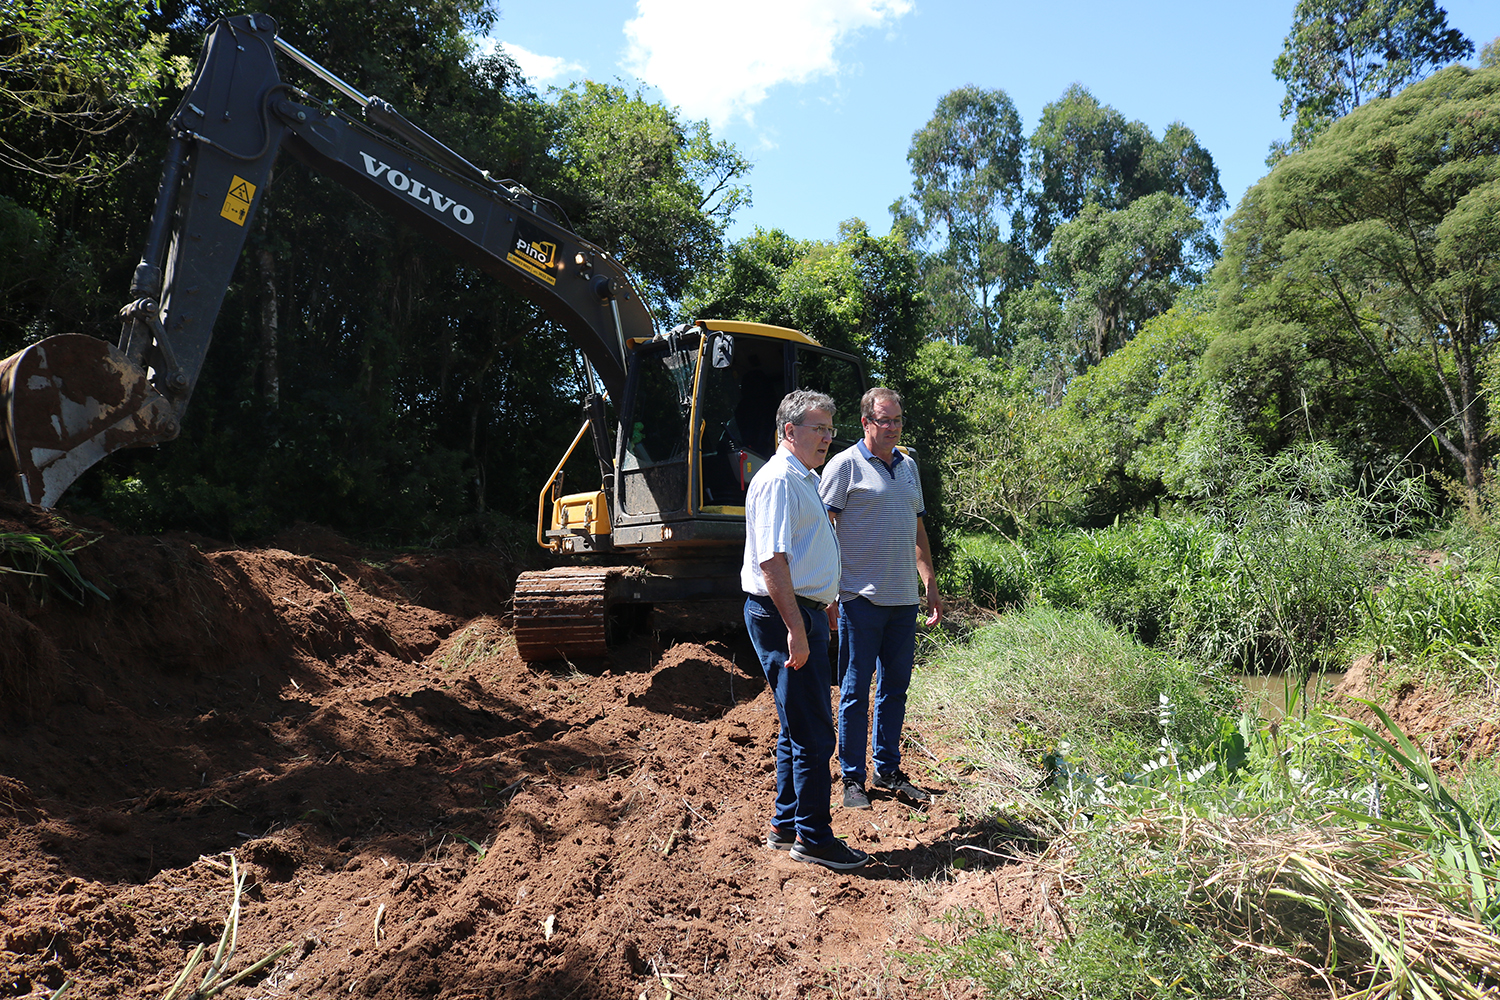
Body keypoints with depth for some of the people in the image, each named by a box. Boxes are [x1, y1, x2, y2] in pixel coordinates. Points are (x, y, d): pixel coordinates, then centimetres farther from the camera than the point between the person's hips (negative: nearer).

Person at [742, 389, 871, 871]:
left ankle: (786, 825, 27)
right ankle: (812, 836, 6)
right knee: (813, 733, -5)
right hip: (783, 615, -11)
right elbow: (772, 561, -22)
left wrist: (822, 607, 27)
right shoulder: (778, 480, -15)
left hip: (803, 613, 11)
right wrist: (795, 628, -25)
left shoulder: (807, 479, 18)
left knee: (798, 727, 16)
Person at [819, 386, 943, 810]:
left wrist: (931, 584, 18)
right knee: (855, 690, 1)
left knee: (896, 685, 12)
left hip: (903, 597, 6)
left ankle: (888, 769, 25)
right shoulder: (845, 465, -5)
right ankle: (852, 778, 12)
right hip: (862, 596, -6)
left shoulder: (908, 466, 15)